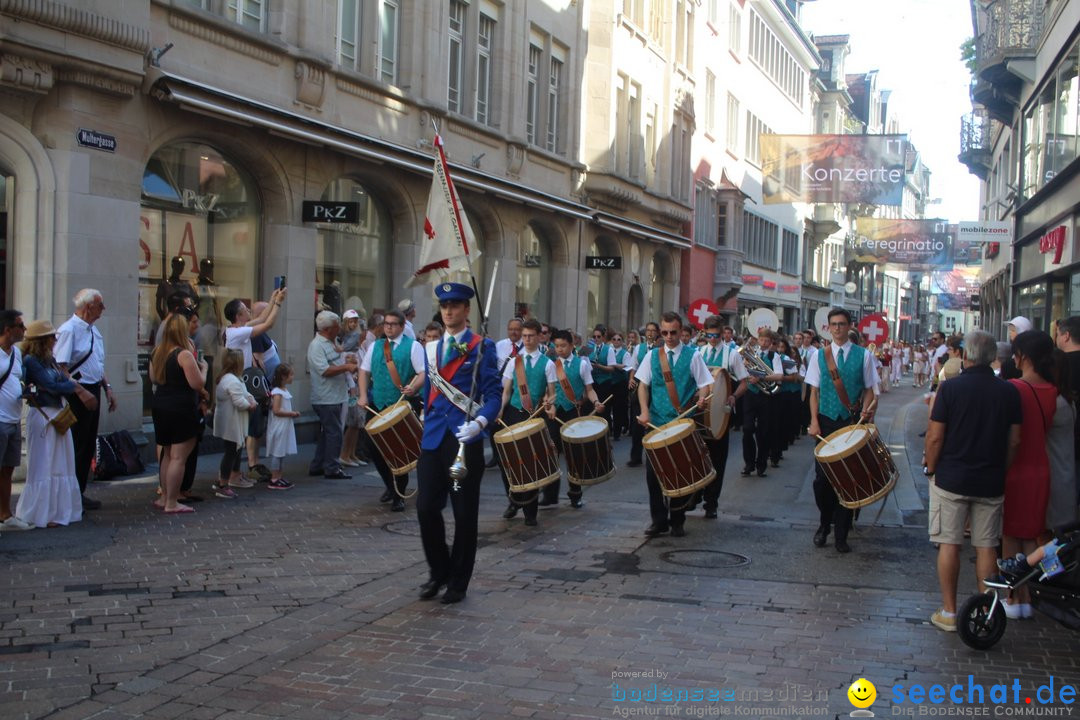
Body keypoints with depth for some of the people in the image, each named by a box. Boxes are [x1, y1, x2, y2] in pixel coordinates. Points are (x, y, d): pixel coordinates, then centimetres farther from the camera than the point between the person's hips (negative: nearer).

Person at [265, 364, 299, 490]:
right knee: (277, 453, -4)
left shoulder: (285, 391, 12)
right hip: (278, 427, -10)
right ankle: (274, 480, 1)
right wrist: (291, 414, -16)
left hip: (285, 426, 10)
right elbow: (276, 410, -22)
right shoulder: (277, 392, -17)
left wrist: (292, 413, 6)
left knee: (283, 453, 13)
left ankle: (280, 477, 20)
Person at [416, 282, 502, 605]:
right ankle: (438, 571, 22)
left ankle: (458, 583, 17)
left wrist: (479, 423, -26)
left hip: (466, 440, -4)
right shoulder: (431, 348, 14)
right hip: (433, 440, 4)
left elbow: (494, 393, -10)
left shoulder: (482, 347, -3)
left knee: (464, 514, 4)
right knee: (426, 508, 0)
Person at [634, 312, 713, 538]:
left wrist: (702, 399, -23)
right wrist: (645, 411, -10)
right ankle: (659, 521, 13)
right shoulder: (652, 355, 6)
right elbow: (643, 384, 5)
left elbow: (704, 385, -1)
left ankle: (677, 521, 18)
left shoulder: (692, 356, 0)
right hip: (656, 423, 2)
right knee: (653, 472, 1)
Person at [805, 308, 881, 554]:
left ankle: (841, 535, 10)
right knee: (822, 477, 0)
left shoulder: (863, 355, 3)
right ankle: (824, 524, 23)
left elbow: (869, 390, 5)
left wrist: (864, 412, -13)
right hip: (826, 422, 1)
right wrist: (814, 420, -5)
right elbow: (814, 391, 6)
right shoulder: (820, 355, 6)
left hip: (852, 423, -1)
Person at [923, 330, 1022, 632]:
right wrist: (1000, 470, 16)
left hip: (951, 479, -3)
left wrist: (931, 469, 4)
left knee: (949, 544, 4)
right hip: (991, 482, 3)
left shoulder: (951, 388, -11)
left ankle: (949, 613, 8)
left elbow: (935, 437, -10)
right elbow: (1014, 441, 3)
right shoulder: (1009, 392, -1)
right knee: (987, 547, 9)